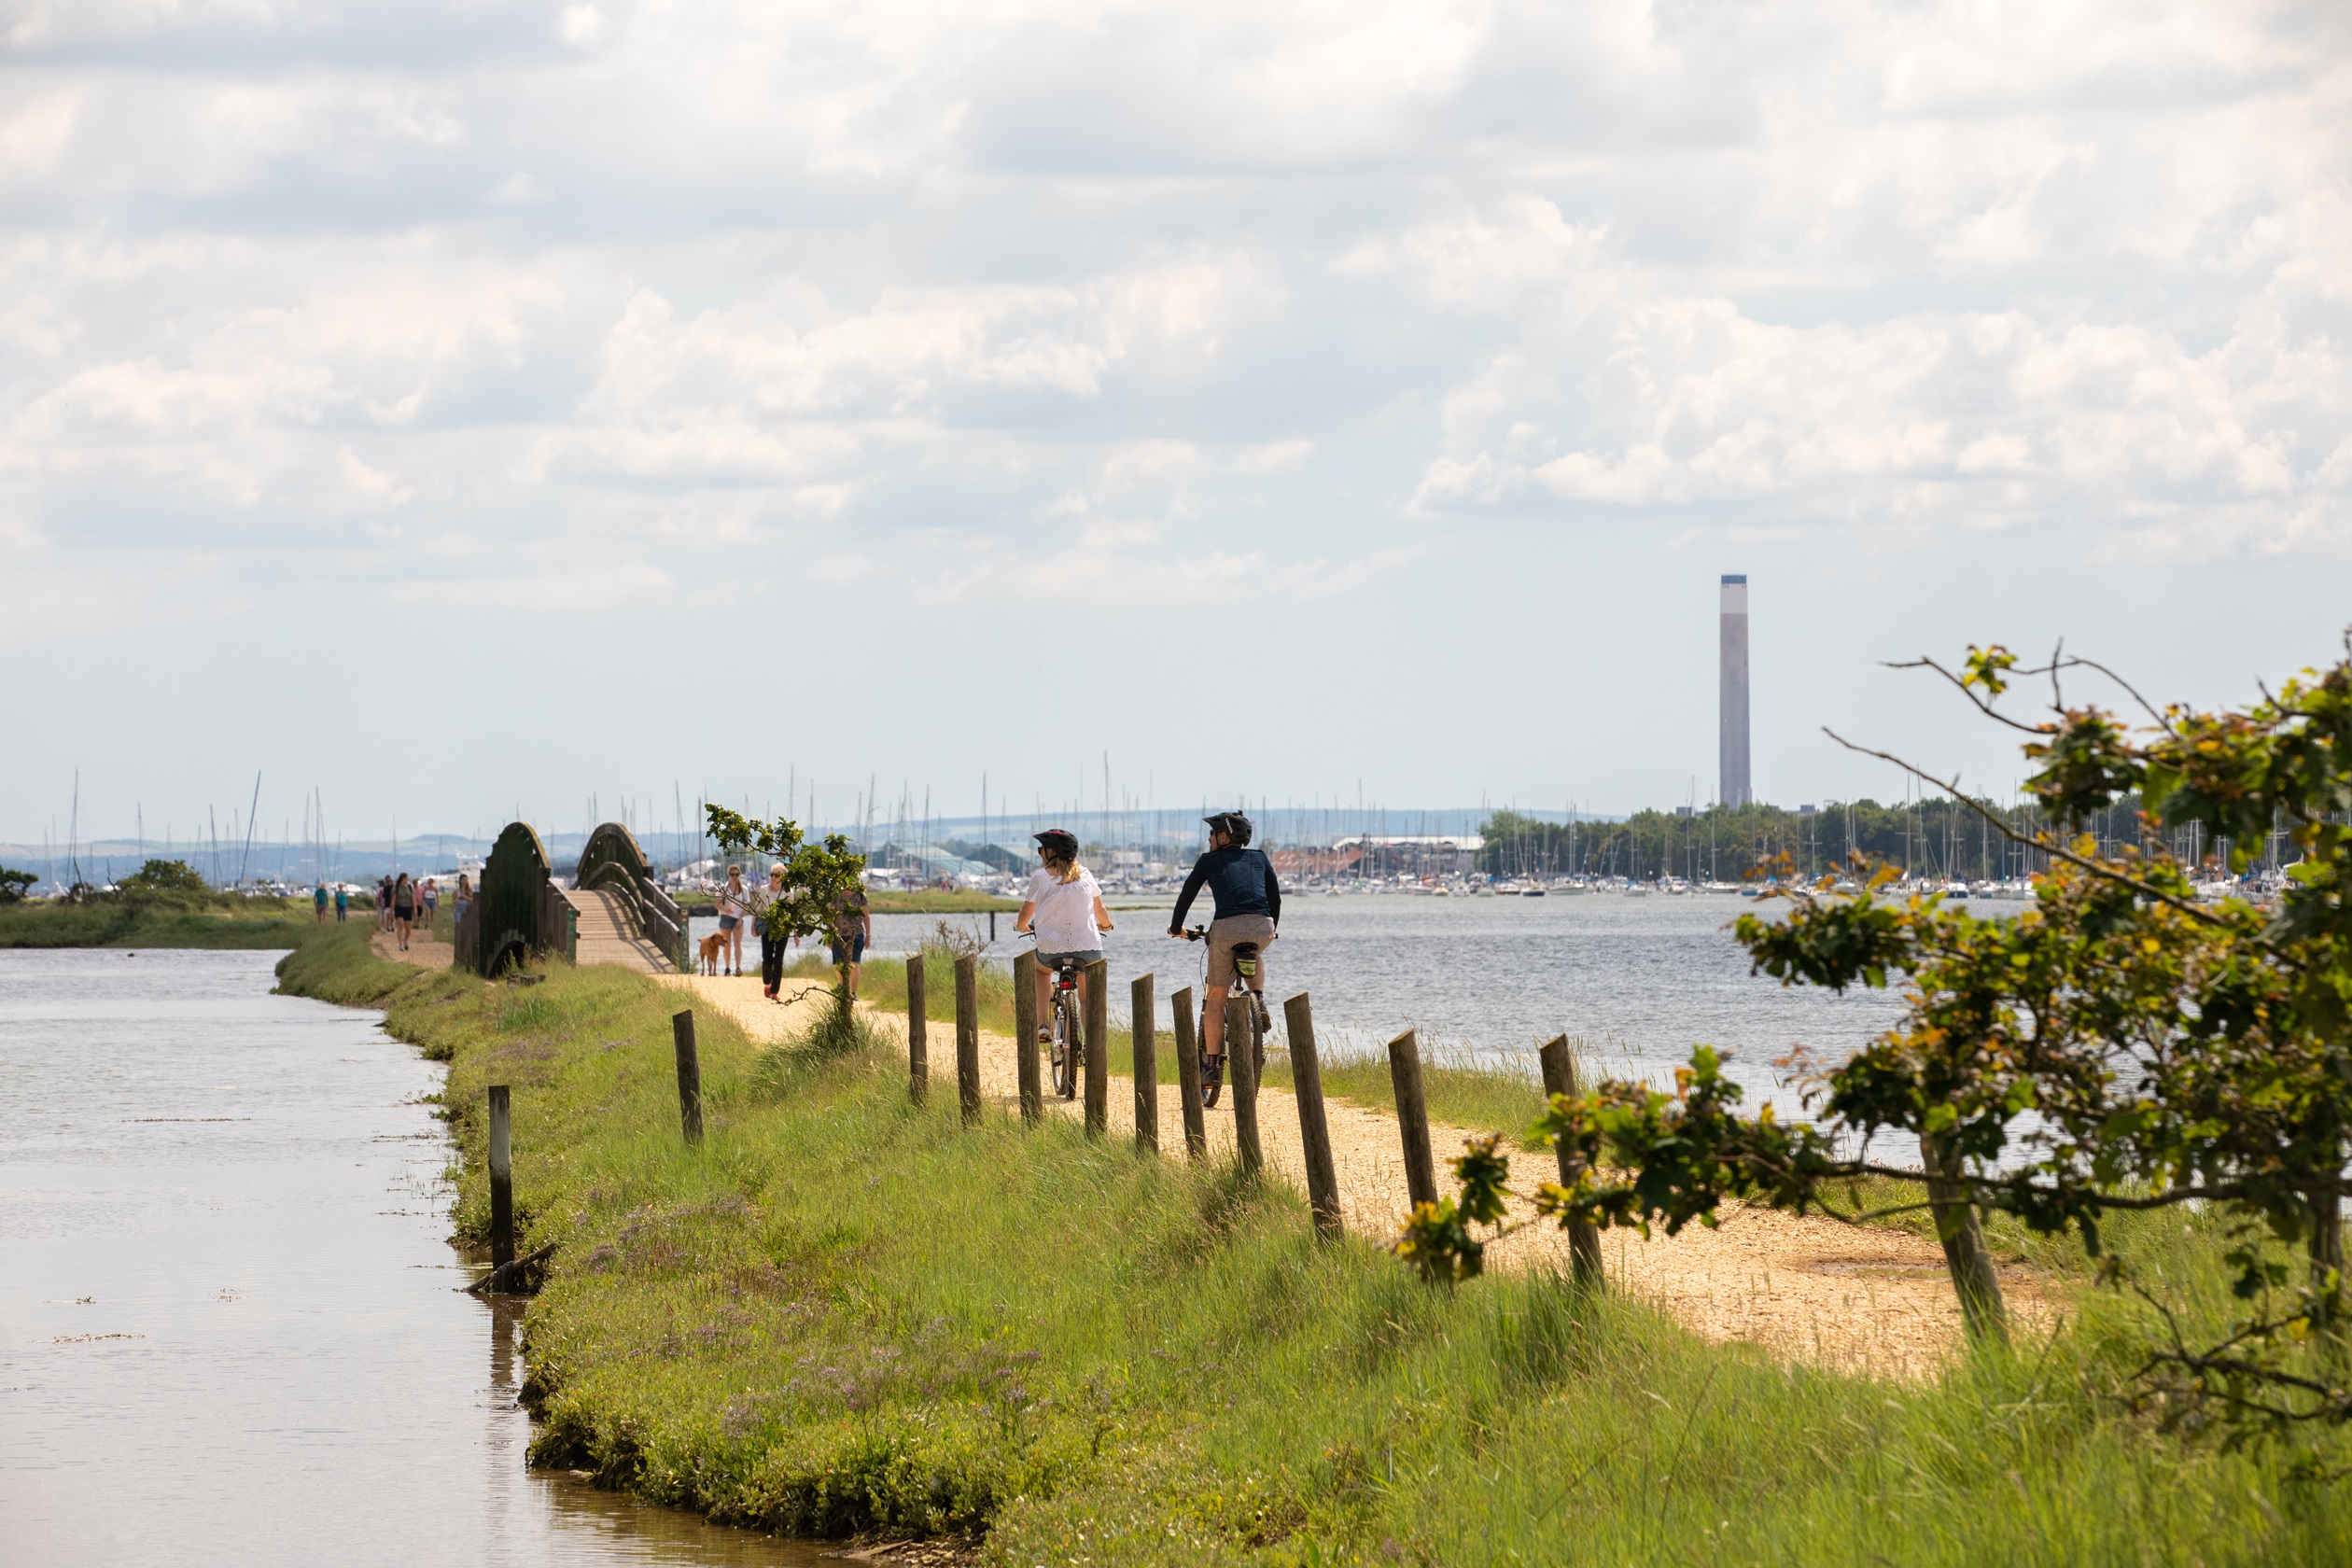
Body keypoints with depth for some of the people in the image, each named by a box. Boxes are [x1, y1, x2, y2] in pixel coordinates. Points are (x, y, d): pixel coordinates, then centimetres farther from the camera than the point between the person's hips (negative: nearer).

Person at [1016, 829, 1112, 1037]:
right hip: (1088, 947, 1)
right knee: (1087, 998, 20)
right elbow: (1099, 909, 19)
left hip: (1051, 949, -1)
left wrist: (1020, 926, 31)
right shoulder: (1084, 875, 6)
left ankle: (1043, 1025, 19)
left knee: (1041, 968, 33)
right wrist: (1106, 925, 41)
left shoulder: (1040, 877, -3)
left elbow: (1027, 912, 8)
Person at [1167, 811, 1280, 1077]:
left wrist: (1176, 927, 38)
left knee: (1217, 996, 10)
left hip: (1227, 927, -3)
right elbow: (1275, 897, 30)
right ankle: (1259, 1000, 14)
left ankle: (1213, 1064, 9)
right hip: (1262, 926, 3)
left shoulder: (1210, 860, 15)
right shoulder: (1259, 858, 23)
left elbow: (1187, 894, 21)